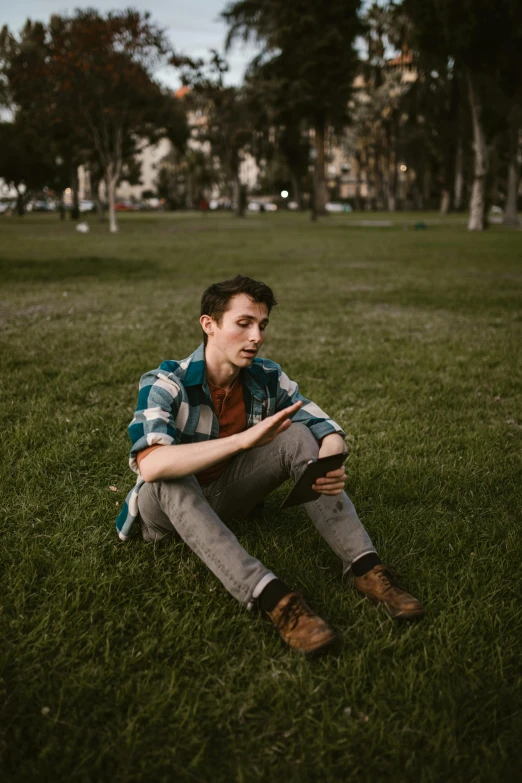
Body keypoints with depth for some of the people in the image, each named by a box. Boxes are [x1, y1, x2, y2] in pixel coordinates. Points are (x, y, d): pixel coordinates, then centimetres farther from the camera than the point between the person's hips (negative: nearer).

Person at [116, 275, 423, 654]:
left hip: (225, 496, 4)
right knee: (171, 476, -38)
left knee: (296, 435, -17)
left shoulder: (267, 378, -10)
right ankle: (271, 596, -47)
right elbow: (150, 465, -42)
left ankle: (365, 566, -25)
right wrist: (244, 439, -51)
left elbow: (328, 430, -9)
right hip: (167, 507, -4)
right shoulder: (165, 385, -26)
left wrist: (330, 463, -35)